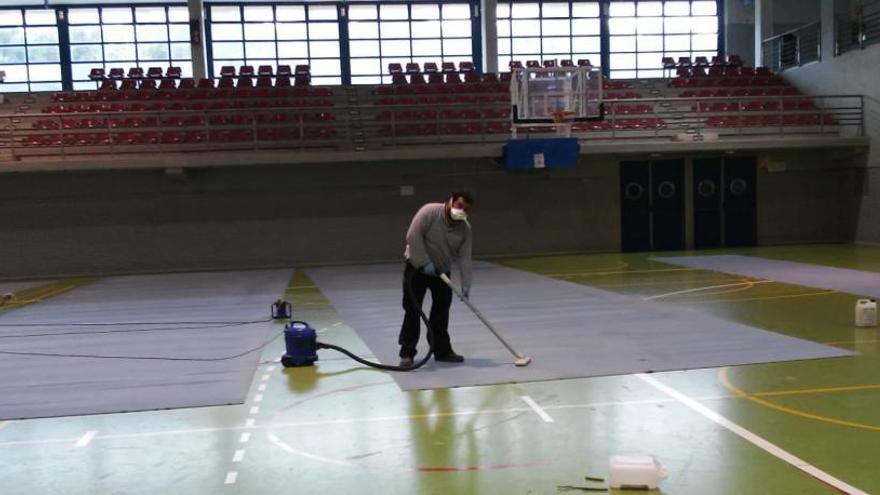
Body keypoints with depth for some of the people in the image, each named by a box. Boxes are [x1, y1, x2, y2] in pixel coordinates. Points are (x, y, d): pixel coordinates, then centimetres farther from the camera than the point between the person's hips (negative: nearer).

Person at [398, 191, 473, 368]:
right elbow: (413, 236, -25)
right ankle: (407, 353, 0)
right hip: (417, 267, -5)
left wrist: (465, 284, -16)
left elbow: (464, 257, -8)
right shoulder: (429, 211, -21)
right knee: (413, 310, -6)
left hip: (442, 271, 5)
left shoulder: (465, 228, -7)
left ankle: (442, 350, 20)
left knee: (441, 312, 8)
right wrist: (425, 263, -26)